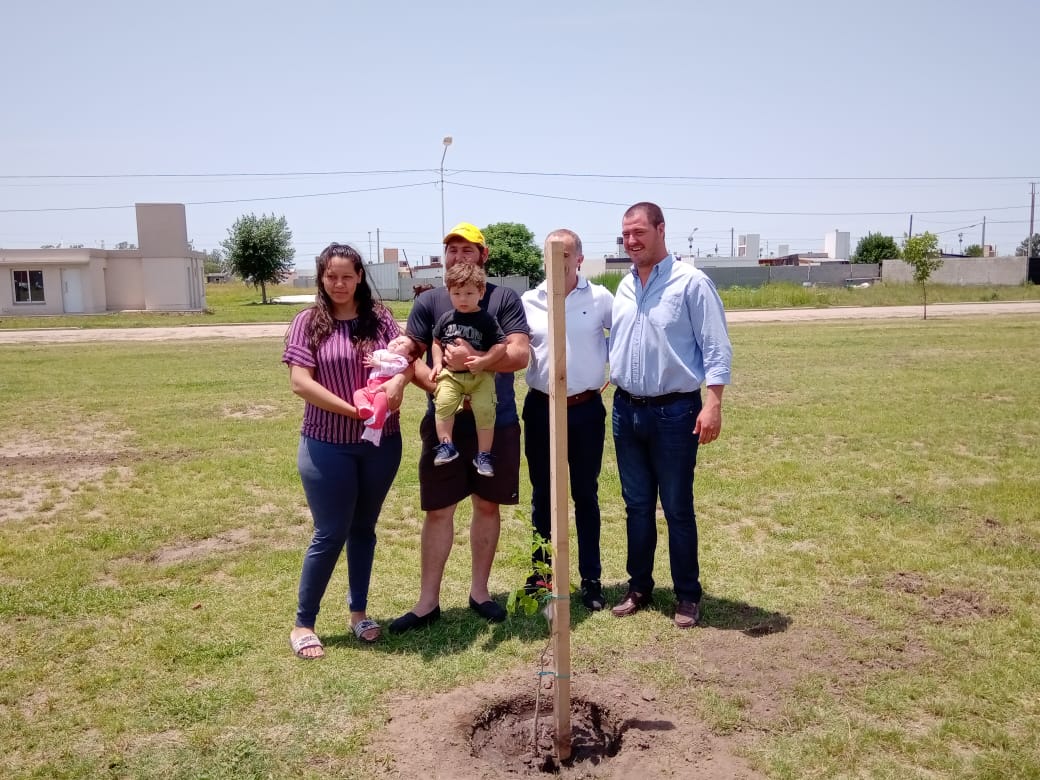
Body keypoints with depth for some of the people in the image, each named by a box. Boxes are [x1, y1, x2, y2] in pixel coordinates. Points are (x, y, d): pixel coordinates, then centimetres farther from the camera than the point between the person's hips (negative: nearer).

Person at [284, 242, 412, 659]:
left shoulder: (379, 317, 4)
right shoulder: (309, 322, -5)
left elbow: (406, 358, -1)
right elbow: (300, 382, -12)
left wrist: (399, 379, -24)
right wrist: (352, 410, -18)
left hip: (381, 442, 3)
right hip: (327, 446, -3)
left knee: (364, 528, 15)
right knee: (330, 534, 1)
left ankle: (359, 611, 31)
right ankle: (303, 623, 18)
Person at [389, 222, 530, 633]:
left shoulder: (504, 299, -1)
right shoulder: (428, 301, 3)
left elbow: (520, 354, -11)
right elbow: (409, 358, 0)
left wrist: (473, 357, -26)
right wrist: (437, 384, -18)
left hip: (497, 423, 0)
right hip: (444, 423, 0)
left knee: (487, 505, 11)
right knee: (438, 510, 5)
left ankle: (479, 591, 28)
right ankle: (428, 601, 17)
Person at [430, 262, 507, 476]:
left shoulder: (487, 320, -2)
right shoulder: (446, 318, 8)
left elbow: (501, 345, -4)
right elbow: (437, 342, 19)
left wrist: (483, 361, -16)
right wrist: (438, 363, 5)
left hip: (480, 376, -2)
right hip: (450, 373, 2)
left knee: (485, 410, -11)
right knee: (443, 403, -19)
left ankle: (483, 454, 1)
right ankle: (446, 445, -7)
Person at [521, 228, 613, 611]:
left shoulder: (600, 298, -2)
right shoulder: (528, 302, 2)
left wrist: (612, 371, 0)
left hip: (586, 410, -1)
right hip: (541, 409, 2)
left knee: (585, 495, 9)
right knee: (542, 496, 12)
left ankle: (591, 578, 19)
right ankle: (540, 573, 25)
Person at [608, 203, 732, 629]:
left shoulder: (691, 282, -9)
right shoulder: (624, 286, 10)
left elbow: (717, 348, -11)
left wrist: (712, 403, -17)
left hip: (674, 412, -6)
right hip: (626, 410, 6)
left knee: (677, 509, 4)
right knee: (637, 506, 14)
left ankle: (688, 596, 19)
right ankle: (639, 587, 27)